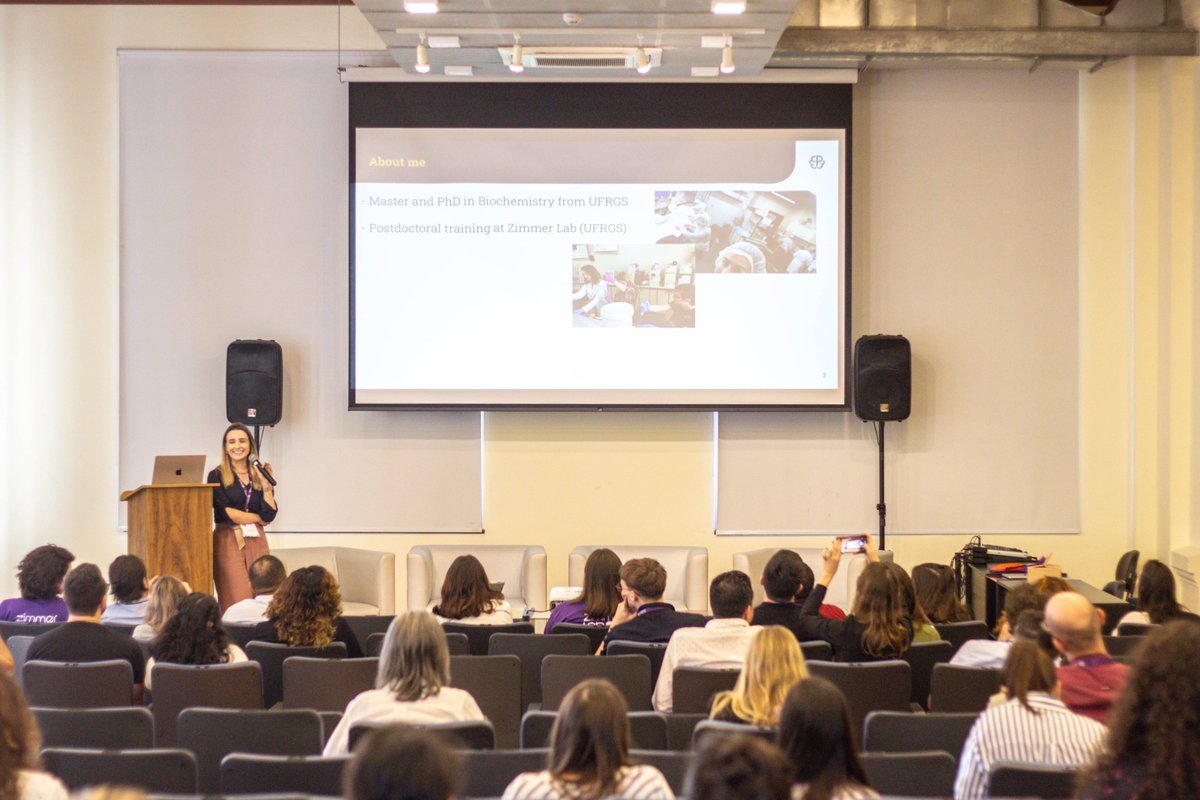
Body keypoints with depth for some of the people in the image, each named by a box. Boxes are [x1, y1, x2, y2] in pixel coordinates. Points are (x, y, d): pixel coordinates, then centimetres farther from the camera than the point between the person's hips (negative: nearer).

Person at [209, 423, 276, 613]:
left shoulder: (260, 476, 13)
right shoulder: (217, 476, 3)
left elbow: (270, 514, 4)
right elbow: (225, 513, -6)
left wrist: (266, 486, -8)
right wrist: (258, 517, 2)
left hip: (256, 541, 3)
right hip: (228, 542, -3)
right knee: (238, 599, -13)